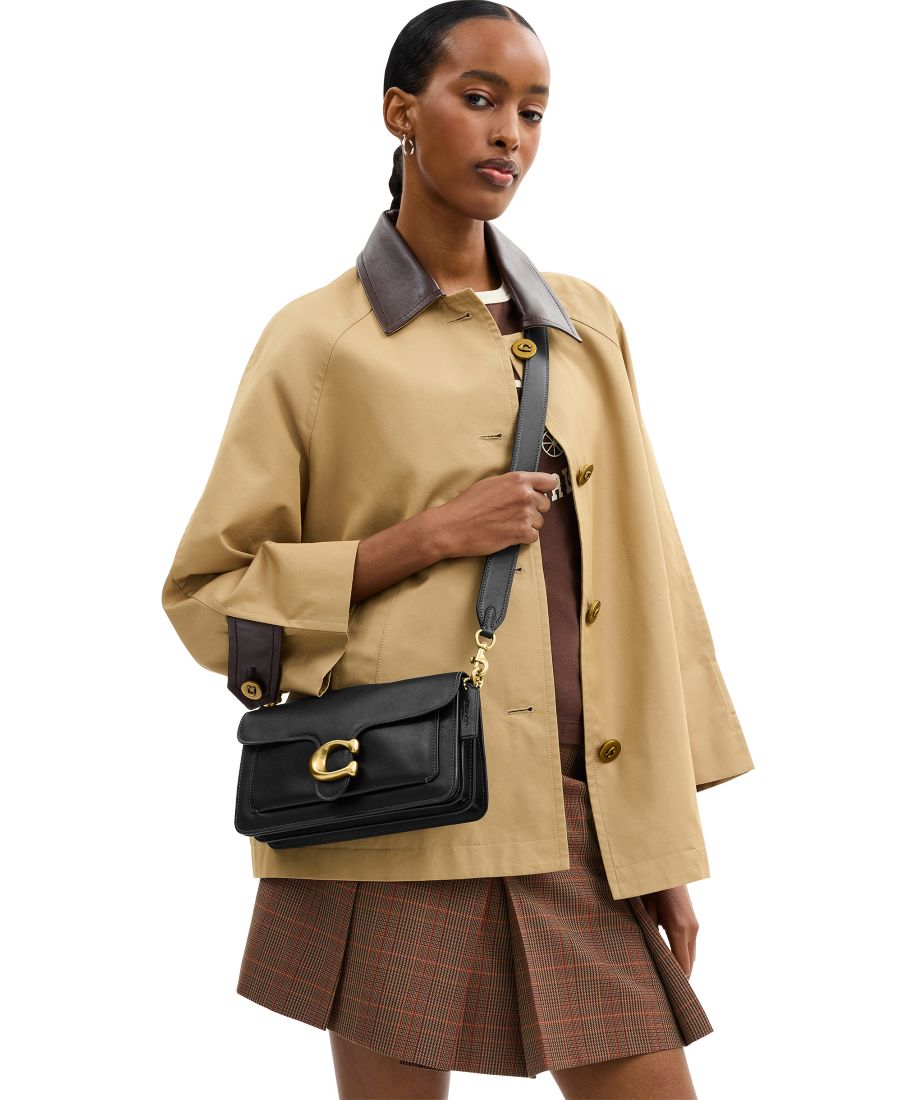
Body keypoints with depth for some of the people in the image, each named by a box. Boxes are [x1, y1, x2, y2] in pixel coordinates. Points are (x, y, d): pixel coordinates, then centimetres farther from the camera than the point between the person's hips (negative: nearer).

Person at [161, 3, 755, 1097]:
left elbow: (641, 571, 12)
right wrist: (427, 537, -11)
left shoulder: (585, 327, 12)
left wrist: (667, 845, 8)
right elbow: (208, 593, 1)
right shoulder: (319, 339, 0)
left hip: (579, 830, 4)